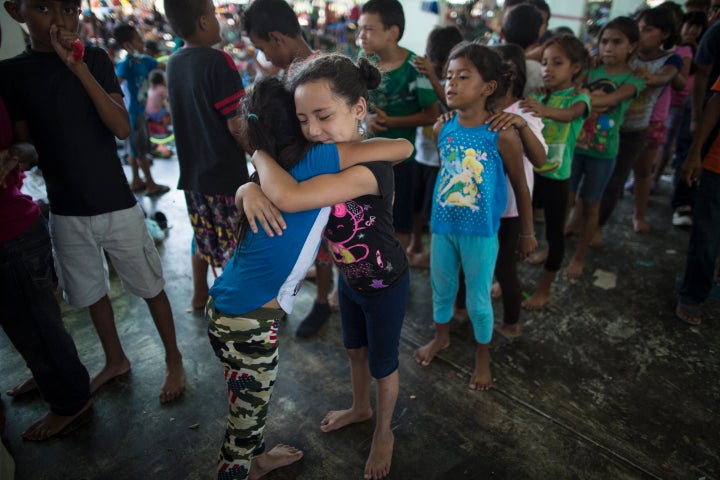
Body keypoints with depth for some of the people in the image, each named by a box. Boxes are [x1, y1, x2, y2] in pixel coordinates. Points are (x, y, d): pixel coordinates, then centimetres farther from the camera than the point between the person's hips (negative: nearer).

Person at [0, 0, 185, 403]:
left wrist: (79, 68, -22)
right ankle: (115, 360, 38)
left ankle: (174, 362, 25)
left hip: (117, 204, -2)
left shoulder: (95, 59, -4)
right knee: (91, 292, 16)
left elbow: (123, 128, -15)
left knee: (151, 287, 5)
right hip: (65, 211, 3)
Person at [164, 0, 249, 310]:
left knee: (203, 237, 22)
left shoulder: (174, 63, 6)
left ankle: (200, 294, 38)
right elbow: (236, 123, -19)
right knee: (235, 244, 6)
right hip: (225, 172, -7)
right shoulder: (218, 61, -17)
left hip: (192, 170, 8)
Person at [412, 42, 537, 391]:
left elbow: (520, 186, -5)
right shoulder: (442, 129, -5)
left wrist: (527, 233, 3)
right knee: (441, 288, 21)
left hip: (480, 233, -4)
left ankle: (483, 357, 36)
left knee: (478, 300, 10)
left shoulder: (502, 135, -16)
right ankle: (441, 336, 49)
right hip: (443, 226, 4)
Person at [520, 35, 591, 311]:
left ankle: (544, 289, 21)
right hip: (529, 171, 4)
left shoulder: (578, 97, -7)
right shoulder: (540, 97, 8)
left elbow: (569, 114, -32)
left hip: (556, 177, -4)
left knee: (554, 232, 7)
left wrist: (545, 110, -53)